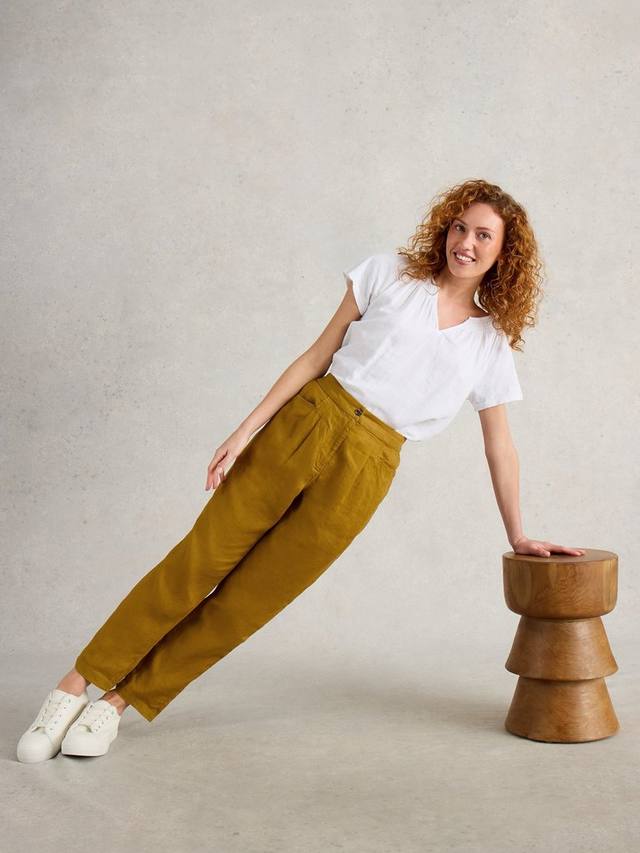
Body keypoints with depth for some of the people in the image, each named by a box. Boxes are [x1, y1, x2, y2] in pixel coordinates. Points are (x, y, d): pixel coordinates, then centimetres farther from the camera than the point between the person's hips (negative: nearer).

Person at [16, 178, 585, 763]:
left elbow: (500, 446, 17)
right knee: (201, 559, -4)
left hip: (364, 473, 1)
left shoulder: (492, 343, 10)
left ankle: (121, 702, 12)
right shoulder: (391, 274, 7)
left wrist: (518, 535, 19)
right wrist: (248, 429, -2)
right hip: (305, 423, 0)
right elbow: (317, 356, 5)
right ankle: (77, 683, 7)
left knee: (248, 599, -1)